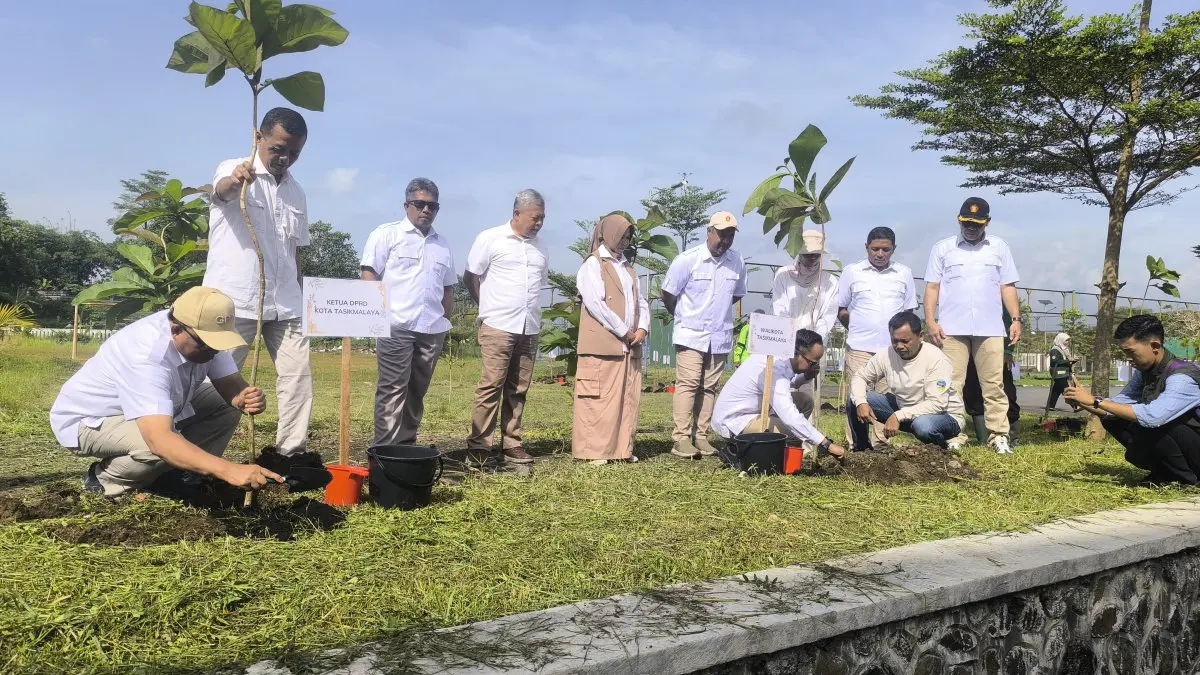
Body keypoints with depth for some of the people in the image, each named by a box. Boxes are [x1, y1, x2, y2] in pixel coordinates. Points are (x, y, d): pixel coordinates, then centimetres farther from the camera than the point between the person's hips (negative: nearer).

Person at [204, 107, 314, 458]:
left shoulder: (296, 192, 14)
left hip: (284, 304, 5)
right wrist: (237, 178, -52)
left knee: (299, 374, 1)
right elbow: (222, 189, -28)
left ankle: (291, 453, 8)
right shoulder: (233, 170, -3)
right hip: (234, 300, -5)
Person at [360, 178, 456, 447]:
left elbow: (448, 287, 23)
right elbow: (369, 275, -3)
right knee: (392, 389, -6)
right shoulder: (387, 234, 2)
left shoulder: (442, 244, 17)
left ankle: (407, 444, 18)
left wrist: (445, 321, 13)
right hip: (395, 326, -5)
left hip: (432, 329, 5)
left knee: (417, 390, 9)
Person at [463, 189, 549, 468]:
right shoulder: (490, 239, -2)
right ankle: (478, 446, -1)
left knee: (518, 389, 8)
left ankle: (511, 444, 15)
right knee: (491, 386, -6)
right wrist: (490, 308, 7)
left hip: (530, 329, 5)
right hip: (498, 327, -5)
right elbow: (470, 277, 3)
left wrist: (533, 311, 11)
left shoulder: (541, 247, 13)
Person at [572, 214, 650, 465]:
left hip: (630, 346, 8)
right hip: (603, 345, -7)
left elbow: (641, 301, 18)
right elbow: (595, 304, -13)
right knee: (599, 400, -5)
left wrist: (642, 329, -1)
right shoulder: (593, 265, -2)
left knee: (628, 400, 7)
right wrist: (624, 332, -12)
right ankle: (593, 451, -1)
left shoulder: (628, 268, 22)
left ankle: (622, 449, 13)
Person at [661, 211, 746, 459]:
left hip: (720, 337, 4)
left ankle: (701, 437, 13)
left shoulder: (737, 262, 2)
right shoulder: (688, 259, -9)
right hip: (691, 335, -4)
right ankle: (681, 439, -6)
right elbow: (668, 294, 0)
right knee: (687, 385, -8)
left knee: (708, 388, 7)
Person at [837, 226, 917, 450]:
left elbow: (909, 312, 14)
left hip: (893, 349, 2)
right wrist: (858, 328, 5)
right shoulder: (852, 272, 4)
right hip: (859, 348, -1)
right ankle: (855, 446, 5)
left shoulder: (904, 274, 9)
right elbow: (841, 309, 9)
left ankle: (880, 445, 11)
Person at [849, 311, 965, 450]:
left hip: (944, 415, -5)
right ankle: (860, 449, 10)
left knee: (922, 424, -41)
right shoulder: (886, 355, -8)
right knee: (855, 399, -9)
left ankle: (944, 447, -5)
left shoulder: (936, 359, -23)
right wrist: (860, 402, -19)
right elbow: (860, 377, 3)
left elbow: (937, 404, -28)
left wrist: (898, 416, -35)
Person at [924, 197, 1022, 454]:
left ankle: (998, 435, 6)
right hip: (951, 329, -1)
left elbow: (1007, 287, 13)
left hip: (990, 329, 1)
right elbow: (932, 288, 4)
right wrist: (931, 322, -7)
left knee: (994, 385, 2)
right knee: (951, 385, -1)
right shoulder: (942, 248, 8)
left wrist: (1016, 319, 2)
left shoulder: (999, 247, 13)